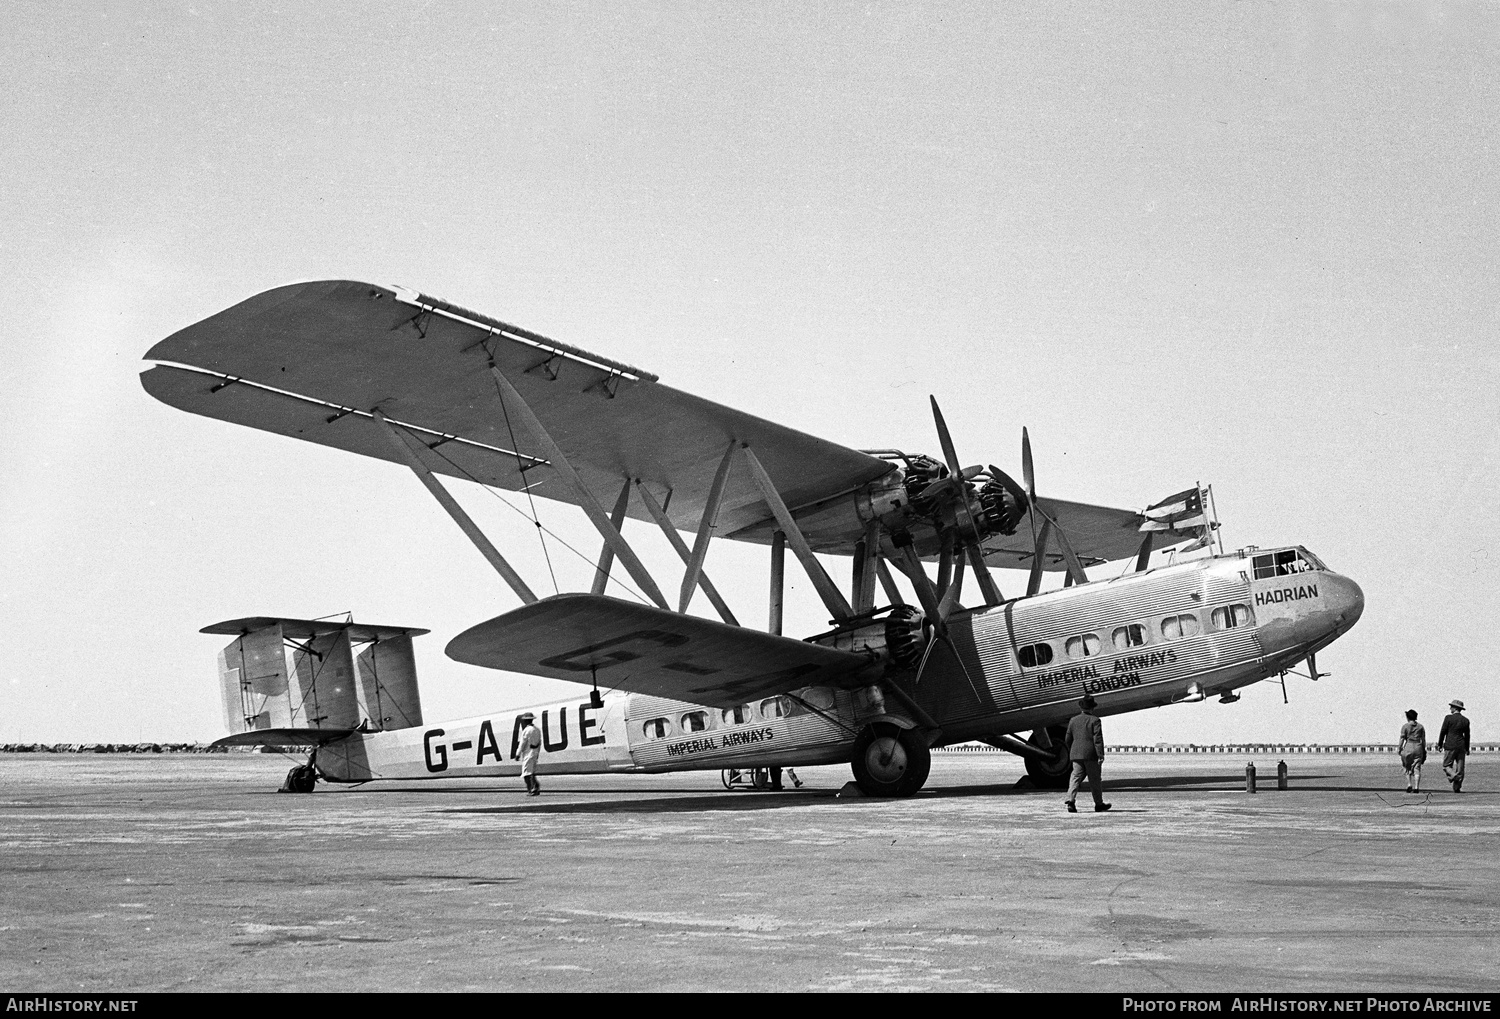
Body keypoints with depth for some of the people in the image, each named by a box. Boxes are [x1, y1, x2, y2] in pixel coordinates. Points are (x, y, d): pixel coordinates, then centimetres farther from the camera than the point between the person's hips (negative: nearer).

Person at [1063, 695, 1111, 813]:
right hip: (1091, 754, -4)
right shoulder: (1094, 720, -7)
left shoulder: (1073, 720, 9)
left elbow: (1068, 739, 14)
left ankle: (1070, 800, -16)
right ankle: (1098, 804, 16)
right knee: (1094, 779, 6)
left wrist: (1071, 752, 28)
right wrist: (1100, 755, -15)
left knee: (1076, 777, 1)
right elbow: (1098, 739, -14)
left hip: (1076, 754, 4)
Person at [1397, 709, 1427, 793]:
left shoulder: (1405, 726, -2)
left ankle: (1409, 784, 1)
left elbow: (1402, 738, -6)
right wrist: (1424, 750, 12)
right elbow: (1423, 739, 7)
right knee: (1417, 768, 2)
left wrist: (1399, 748, 1)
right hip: (1418, 747, 2)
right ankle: (1416, 787, -6)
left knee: (1407, 767, 13)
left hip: (1408, 747, -2)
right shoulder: (1420, 726, 7)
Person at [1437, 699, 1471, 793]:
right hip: (1461, 747, 4)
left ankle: (1453, 775, -23)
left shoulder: (1448, 718, -8)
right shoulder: (1466, 720, 4)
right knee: (1459, 767, 7)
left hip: (1450, 746, -4)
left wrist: (1440, 744, 6)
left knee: (1447, 765, 6)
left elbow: (1443, 732, -5)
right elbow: (1467, 736, 10)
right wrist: (1467, 748, 20)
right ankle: (1457, 787, 6)